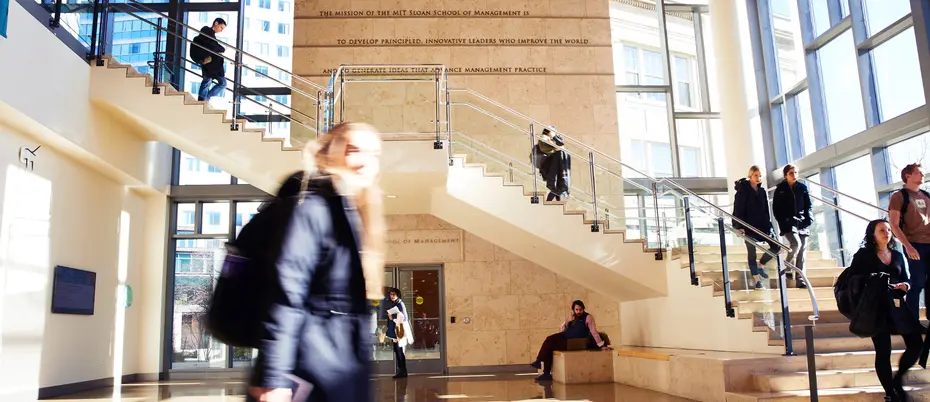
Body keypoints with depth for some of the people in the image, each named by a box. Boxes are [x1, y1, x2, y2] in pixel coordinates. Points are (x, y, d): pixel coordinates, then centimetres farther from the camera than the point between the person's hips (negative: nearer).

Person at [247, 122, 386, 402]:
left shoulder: (357, 213, 13)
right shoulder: (313, 207, -12)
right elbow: (286, 292, -21)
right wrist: (274, 377, -25)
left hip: (348, 363, 9)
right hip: (315, 363, -9)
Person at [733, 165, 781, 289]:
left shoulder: (762, 191, 9)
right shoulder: (743, 190, -9)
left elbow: (766, 210, 14)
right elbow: (738, 209, -13)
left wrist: (768, 225, 9)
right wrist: (739, 226, -20)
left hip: (761, 225, 6)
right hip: (748, 226, -6)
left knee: (776, 246, 1)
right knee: (752, 253, 2)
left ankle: (759, 265, 23)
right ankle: (757, 280, 9)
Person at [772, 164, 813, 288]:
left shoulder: (802, 187, 8)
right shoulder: (780, 189, 1)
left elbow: (809, 205, 11)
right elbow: (776, 208, 0)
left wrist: (809, 219, -2)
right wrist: (783, 221, -10)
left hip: (802, 223, 4)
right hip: (788, 223, -4)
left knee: (802, 250, 1)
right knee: (796, 243, -26)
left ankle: (800, 280, 5)